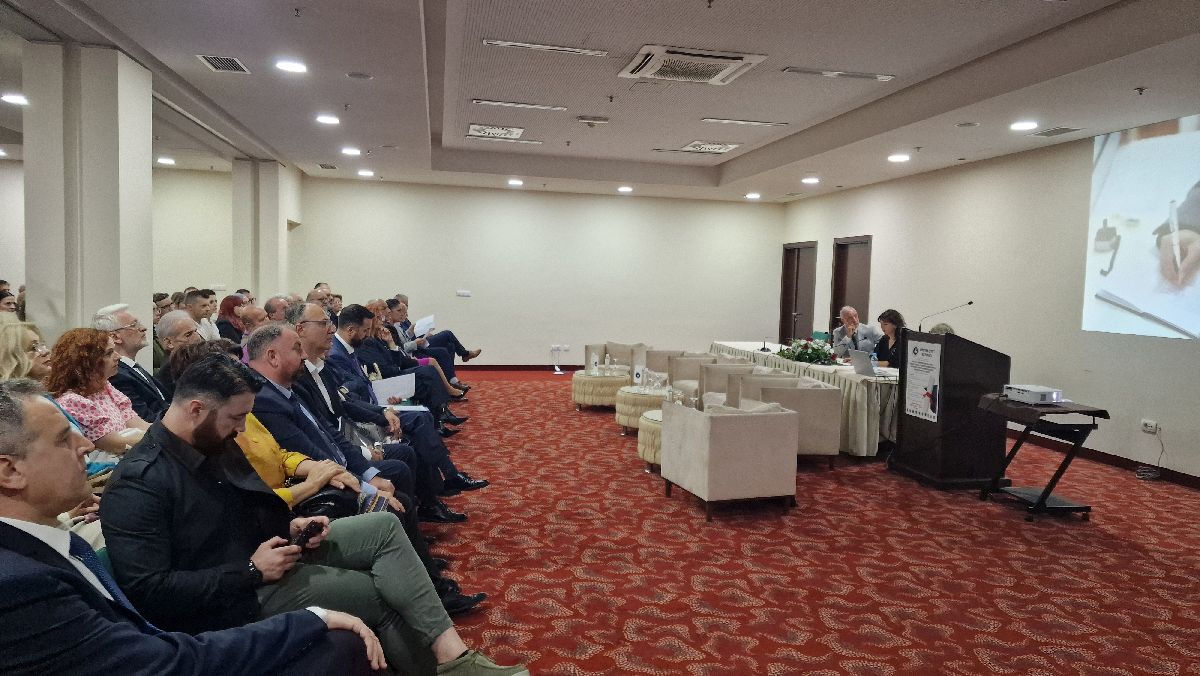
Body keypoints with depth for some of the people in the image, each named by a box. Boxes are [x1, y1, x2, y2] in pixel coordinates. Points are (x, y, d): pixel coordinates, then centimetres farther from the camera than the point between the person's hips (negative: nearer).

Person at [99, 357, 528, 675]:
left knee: (384, 527, -7)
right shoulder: (139, 483, -22)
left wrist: (290, 526, -3)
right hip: (237, 598, -8)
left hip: (264, 550, 9)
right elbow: (147, 591, -27)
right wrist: (250, 571, -24)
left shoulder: (216, 445, 5)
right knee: (381, 592, -13)